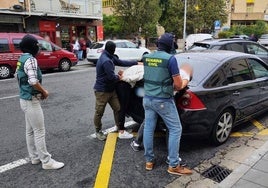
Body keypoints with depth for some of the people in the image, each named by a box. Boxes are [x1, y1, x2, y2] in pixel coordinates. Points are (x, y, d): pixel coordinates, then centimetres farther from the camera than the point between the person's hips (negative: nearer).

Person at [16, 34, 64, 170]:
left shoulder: (21, 59, 10)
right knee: (39, 132, -2)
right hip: (31, 101, -10)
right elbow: (33, 81, -28)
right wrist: (44, 92, -10)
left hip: (24, 99, 10)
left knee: (30, 130, 17)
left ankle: (34, 157, 30)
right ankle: (46, 161, 8)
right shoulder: (30, 59, -19)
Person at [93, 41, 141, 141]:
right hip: (102, 91, -9)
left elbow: (122, 62, 16)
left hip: (111, 90, 9)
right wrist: (118, 77, -3)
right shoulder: (106, 61, -24)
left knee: (117, 109, 6)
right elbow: (111, 77, -25)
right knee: (99, 112, 6)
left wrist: (136, 63, 17)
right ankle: (98, 132, 25)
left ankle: (121, 131, 13)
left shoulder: (110, 58, 7)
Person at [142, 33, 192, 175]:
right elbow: (178, 85, -13)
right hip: (163, 101, -6)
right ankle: (173, 165, 10)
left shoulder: (146, 57, 5)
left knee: (148, 128, 13)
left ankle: (149, 161, 25)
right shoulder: (170, 59, -14)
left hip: (147, 98, 7)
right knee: (175, 130, 5)